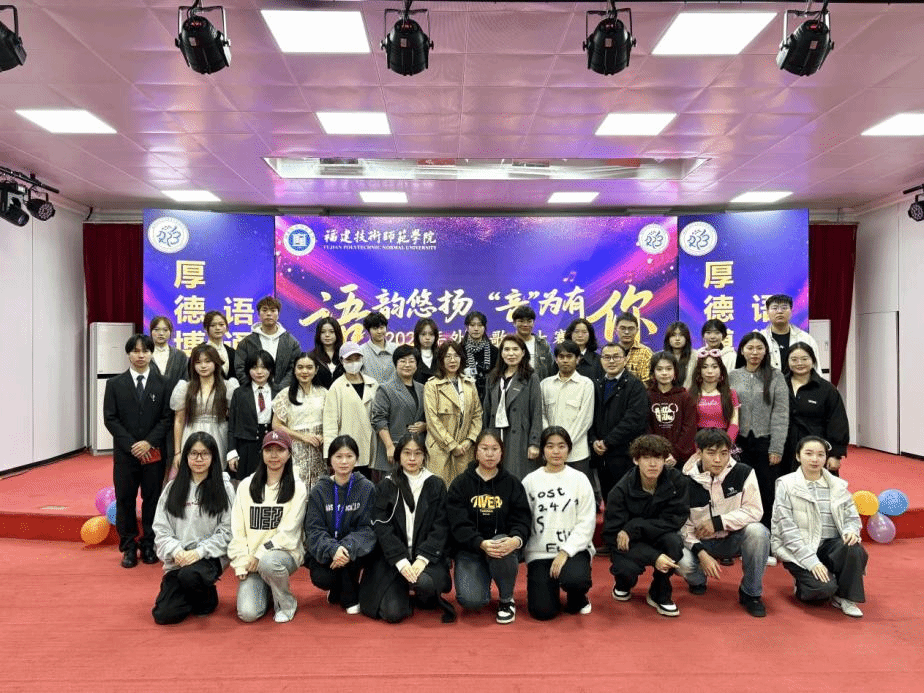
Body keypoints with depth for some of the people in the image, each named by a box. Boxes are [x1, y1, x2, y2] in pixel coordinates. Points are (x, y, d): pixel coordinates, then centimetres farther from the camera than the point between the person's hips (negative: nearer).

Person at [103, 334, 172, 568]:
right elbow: (110, 419, 0)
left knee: (152, 500, 4)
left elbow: (166, 418, 0)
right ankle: (129, 547, 16)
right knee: (125, 500, 5)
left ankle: (149, 546, 16)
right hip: (124, 453, 1)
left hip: (154, 452, 0)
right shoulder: (115, 384, 5)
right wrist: (131, 445, -10)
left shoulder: (162, 383, 3)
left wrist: (149, 442, -12)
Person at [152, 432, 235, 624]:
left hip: (210, 558, -3)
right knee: (163, 615, -13)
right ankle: (191, 597, 20)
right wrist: (176, 551, -13)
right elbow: (160, 528, 4)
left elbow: (227, 531, -5)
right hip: (177, 560, 3)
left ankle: (207, 596, 1)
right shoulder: (173, 488, 9)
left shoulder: (224, 488, 0)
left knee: (189, 575, -34)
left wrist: (200, 552, -16)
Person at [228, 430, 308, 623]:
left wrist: (260, 554, -15)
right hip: (251, 560, 2)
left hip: (285, 553, -2)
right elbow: (237, 530, 4)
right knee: (247, 613, -17)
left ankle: (287, 603, -7)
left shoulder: (297, 489, -2)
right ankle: (266, 591, 18)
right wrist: (241, 563, -5)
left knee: (268, 562, -37)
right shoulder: (246, 486, 7)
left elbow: (288, 532, -8)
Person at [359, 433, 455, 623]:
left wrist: (422, 558, -16)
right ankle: (408, 594, 16)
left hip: (427, 556, 0)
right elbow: (382, 529, -4)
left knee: (424, 582, -32)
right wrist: (401, 561, -17)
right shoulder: (386, 486, 6)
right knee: (392, 613, -18)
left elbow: (441, 528, 0)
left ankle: (428, 599, 4)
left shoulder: (436, 486, 6)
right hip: (392, 558, 0)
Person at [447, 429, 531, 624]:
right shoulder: (461, 484, 1)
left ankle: (506, 599, -5)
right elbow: (458, 524, -9)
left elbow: (522, 519, -3)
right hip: (469, 550, -1)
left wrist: (516, 539, -26)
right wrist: (481, 544, -28)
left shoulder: (512, 483, 6)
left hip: (504, 544, 1)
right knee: (471, 600, -23)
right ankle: (482, 583, 16)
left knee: (503, 548, -35)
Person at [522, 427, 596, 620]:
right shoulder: (530, 481, 2)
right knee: (542, 611, -11)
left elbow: (587, 522, -5)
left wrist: (565, 552, -13)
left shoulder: (579, 479, -1)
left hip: (573, 549, -1)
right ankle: (550, 585, 24)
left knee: (575, 580, -33)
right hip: (539, 552, 1)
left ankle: (578, 598, 5)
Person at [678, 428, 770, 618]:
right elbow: (683, 525, -11)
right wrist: (701, 553, -25)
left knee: (758, 531, -31)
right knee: (682, 562, -30)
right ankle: (698, 579, 13)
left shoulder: (743, 473, -12)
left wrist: (718, 522, -20)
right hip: (700, 543, 0)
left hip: (734, 539, 1)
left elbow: (754, 511, -14)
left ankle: (751, 593, -8)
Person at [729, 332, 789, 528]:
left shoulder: (775, 376, 1)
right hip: (740, 443, 1)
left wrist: (776, 448, -8)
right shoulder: (732, 377, 6)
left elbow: (781, 415, -3)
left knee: (768, 493, 4)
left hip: (766, 442, -1)